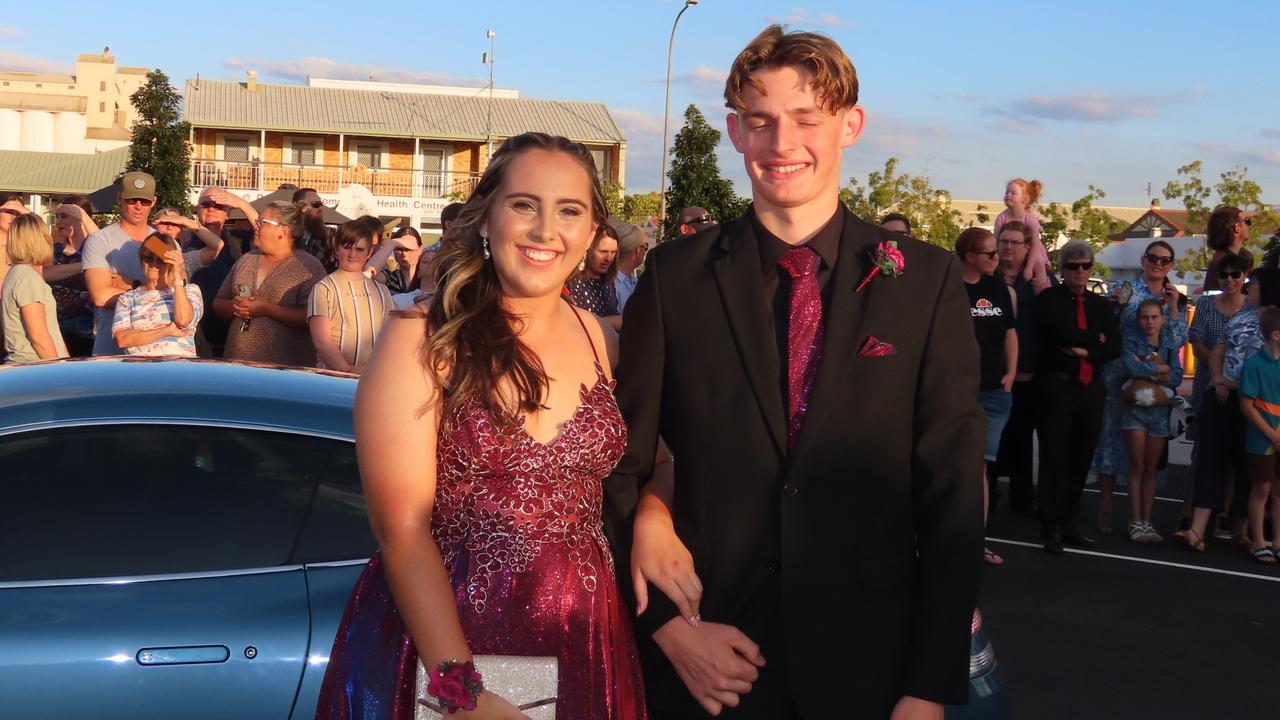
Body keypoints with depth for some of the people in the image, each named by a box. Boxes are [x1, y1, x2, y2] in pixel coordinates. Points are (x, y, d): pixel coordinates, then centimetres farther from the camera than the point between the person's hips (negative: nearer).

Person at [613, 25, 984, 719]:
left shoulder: (926, 280, -3)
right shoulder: (674, 276, -2)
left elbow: (952, 494, -3)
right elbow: (620, 465, 1)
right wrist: (666, 622, -8)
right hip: (707, 663, 0)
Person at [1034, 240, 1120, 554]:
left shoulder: (1101, 305, 14)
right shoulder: (1049, 299, 0)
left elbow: (1115, 348, 4)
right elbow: (1061, 333, -17)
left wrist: (1085, 351, -11)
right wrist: (1095, 340, -5)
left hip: (1091, 389, 5)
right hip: (1058, 387, -5)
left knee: (1080, 459, 8)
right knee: (1055, 458, -3)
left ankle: (1068, 524, 17)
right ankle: (1051, 528, 2)